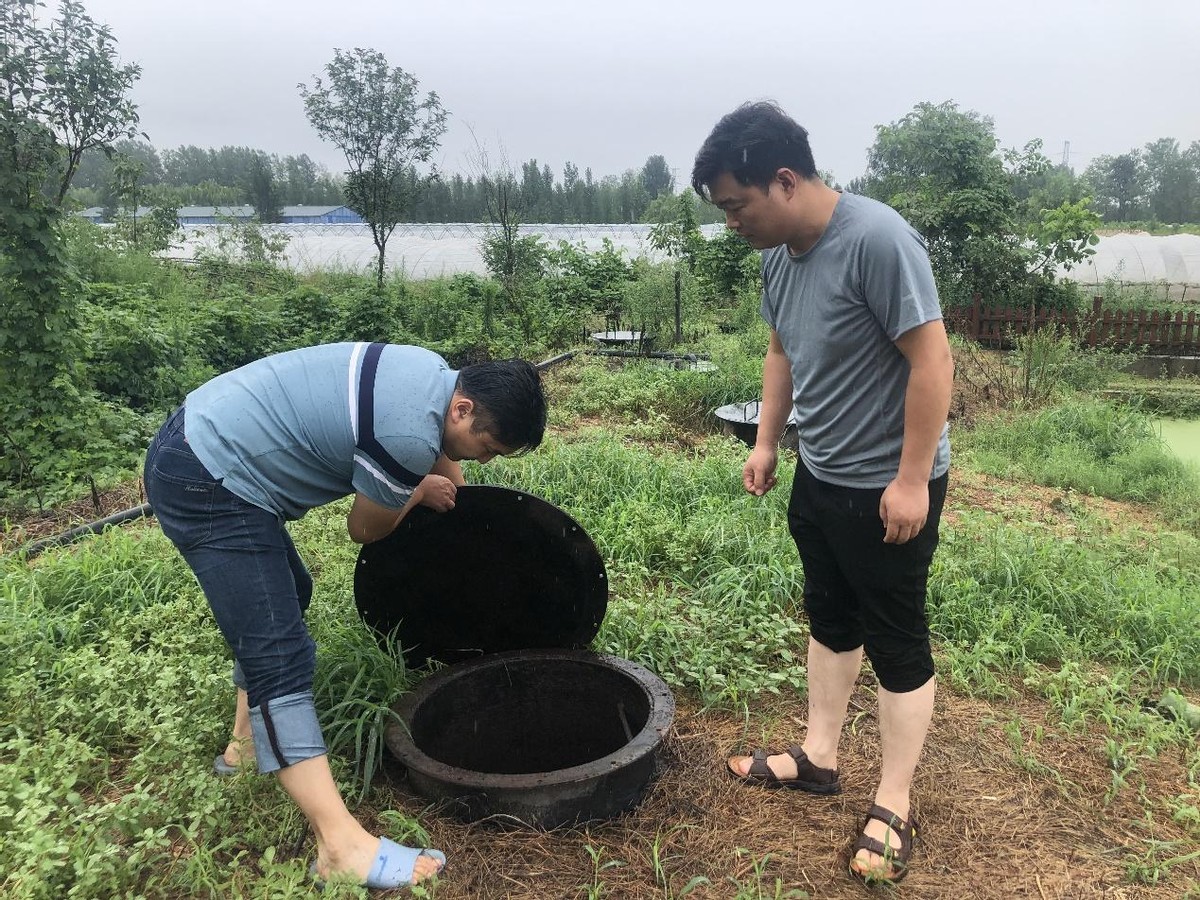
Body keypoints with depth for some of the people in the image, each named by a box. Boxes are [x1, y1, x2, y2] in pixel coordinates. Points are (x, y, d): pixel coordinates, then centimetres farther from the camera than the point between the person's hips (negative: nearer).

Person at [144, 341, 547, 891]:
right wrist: (422, 492, 9)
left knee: (285, 596, 26)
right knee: (281, 655, -13)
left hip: (200, 443, 11)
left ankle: (249, 740, 40)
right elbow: (364, 529, -7)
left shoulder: (434, 372, 2)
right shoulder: (408, 436, -26)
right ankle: (341, 845, -9)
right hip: (205, 485, -11)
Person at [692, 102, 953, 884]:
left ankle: (894, 807, 22)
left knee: (897, 641, 6)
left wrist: (910, 481, -23)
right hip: (819, 476, 8)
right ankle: (819, 758, 37)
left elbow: (932, 360, -25)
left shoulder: (878, 240, -25)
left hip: (887, 486, -8)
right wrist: (767, 443, 12)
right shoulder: (780, 252, 0)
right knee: (831, 619, 20)